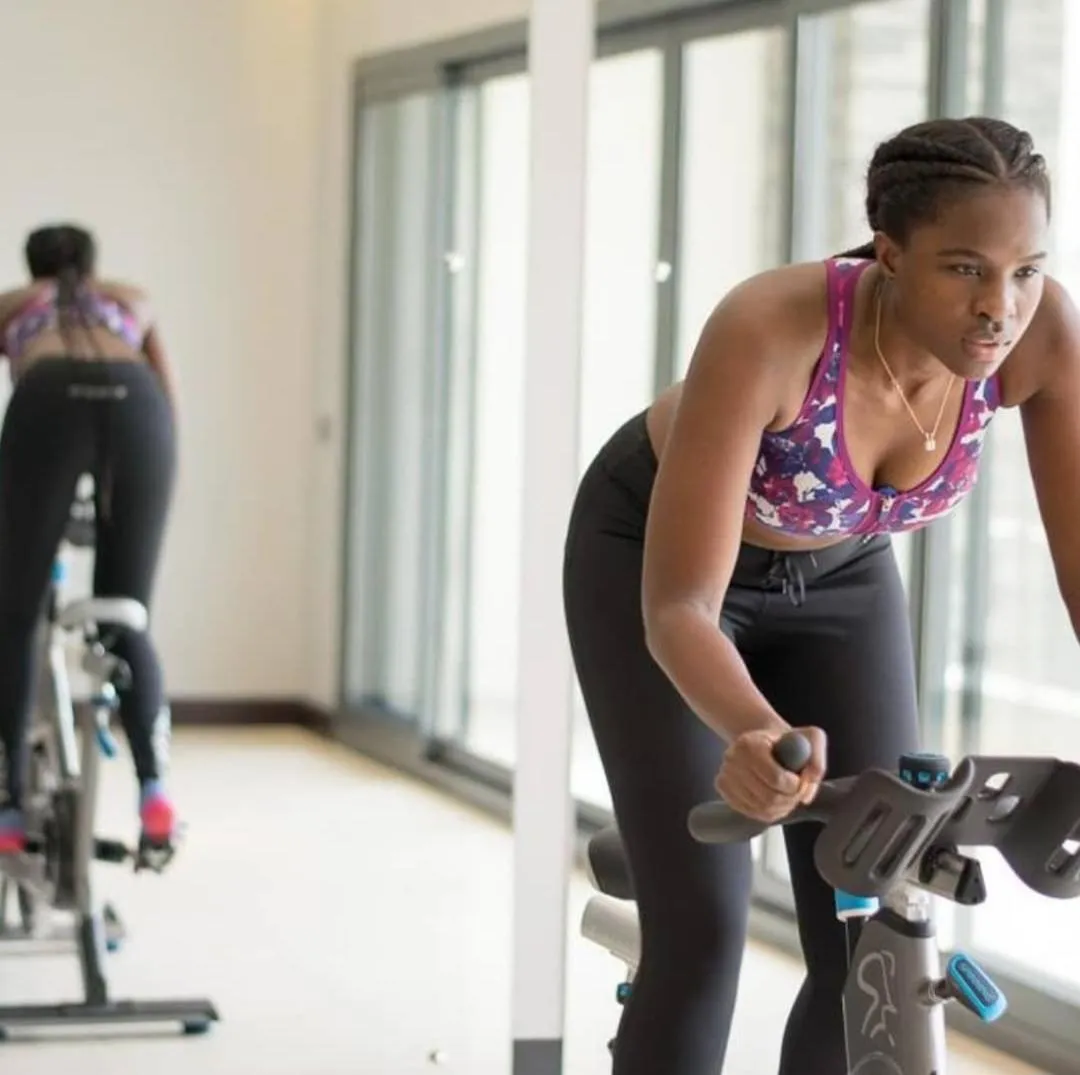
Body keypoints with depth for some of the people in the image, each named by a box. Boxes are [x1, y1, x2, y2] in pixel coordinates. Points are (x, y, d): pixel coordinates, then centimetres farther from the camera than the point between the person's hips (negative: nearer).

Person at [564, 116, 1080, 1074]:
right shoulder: (766, 331, -40)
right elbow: (680, 606, -41)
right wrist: (756, 734, -61)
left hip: (838, 571, 4)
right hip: (651, 550, -4)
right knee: (702, 931, -12)